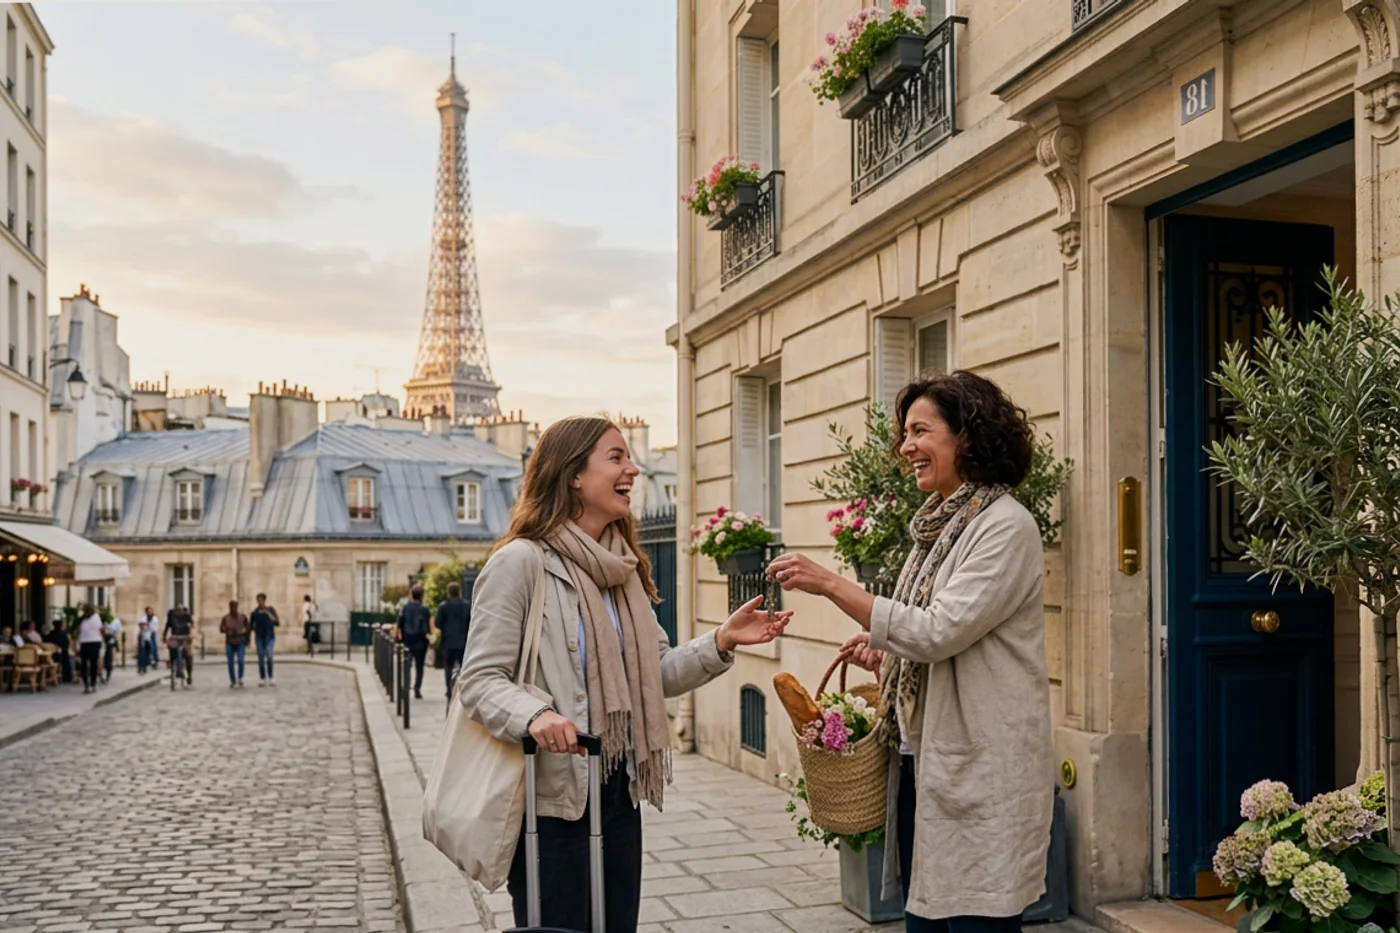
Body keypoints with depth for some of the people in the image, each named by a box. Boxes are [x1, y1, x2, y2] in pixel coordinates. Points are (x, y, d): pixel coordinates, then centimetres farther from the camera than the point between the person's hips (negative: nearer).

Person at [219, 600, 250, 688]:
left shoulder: (243, 617, 4)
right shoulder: (225, 618, 3)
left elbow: (248, 628, 11)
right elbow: (221, 629, -3)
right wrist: (228, 630, -20)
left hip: (240, 643, -1)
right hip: (230, 643, 1)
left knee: (240, 660, -16)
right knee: (230, 663, 0)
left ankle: (240, 678, 5)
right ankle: (232, 681, 15)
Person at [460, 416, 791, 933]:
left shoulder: (623, 567, 11)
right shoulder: (521, 561, -13)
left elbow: (657, 673, 10)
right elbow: (480, 679, -17)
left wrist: (721, 642, -5)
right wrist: (534, 715, -35)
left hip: (619, 794, 7)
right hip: (551, 797, -7)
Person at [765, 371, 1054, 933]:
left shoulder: (1006, 527, -12)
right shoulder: (939, 527, 13)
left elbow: (940, 631, -20)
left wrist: (832, 585, -20)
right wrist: (886, 657, 3)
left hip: (981, 772, -8)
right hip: (923, 760, 8)